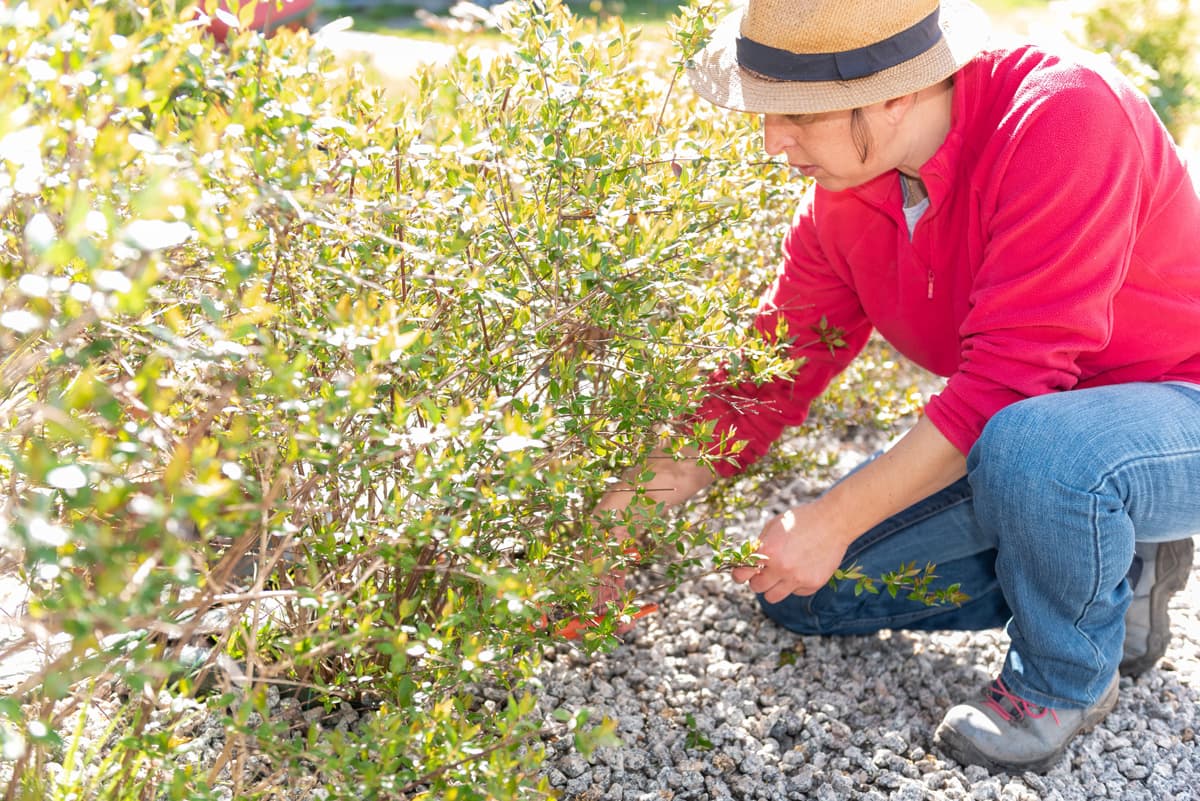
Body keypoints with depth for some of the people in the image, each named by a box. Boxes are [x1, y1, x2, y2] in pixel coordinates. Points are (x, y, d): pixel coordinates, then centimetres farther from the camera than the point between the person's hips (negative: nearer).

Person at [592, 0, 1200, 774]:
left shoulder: (1062, 116, -31)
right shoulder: (843, 199, -7)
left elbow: (1013, 375, -34)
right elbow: (772, 368, 0)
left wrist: (835, 520, -30)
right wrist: (635, 508, -7)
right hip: (1009, 428, 7)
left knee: (1034, 446, -42)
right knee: (800, 589, 3)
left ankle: (1066, 677, -8)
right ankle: (1115, 575, 12)